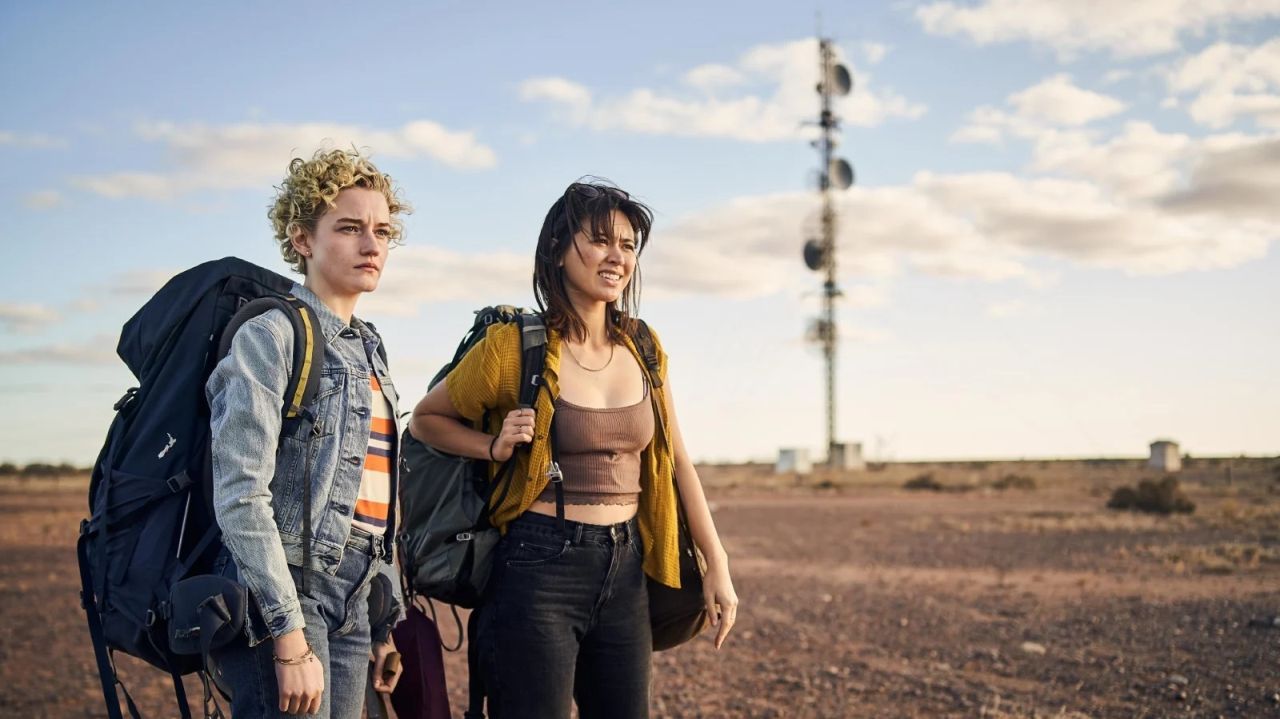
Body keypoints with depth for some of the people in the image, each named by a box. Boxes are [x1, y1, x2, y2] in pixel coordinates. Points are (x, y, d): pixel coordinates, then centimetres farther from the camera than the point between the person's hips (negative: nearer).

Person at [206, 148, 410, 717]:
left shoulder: (367, 350, 15)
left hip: (351, 605, 8)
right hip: (280, 602, -7)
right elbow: (240, 497, -17)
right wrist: (290, 638, -21)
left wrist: (388, 621, 16)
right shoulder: (271, 336, -9)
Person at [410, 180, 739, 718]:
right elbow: (425, 420, 6)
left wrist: (717, 565, 10)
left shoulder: (642, 349, 6)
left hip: (626, 572, 5)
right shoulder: (513, 346, -8)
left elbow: (676, 461, 12)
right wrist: (496, 447, -11)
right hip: (540, 569, -5)